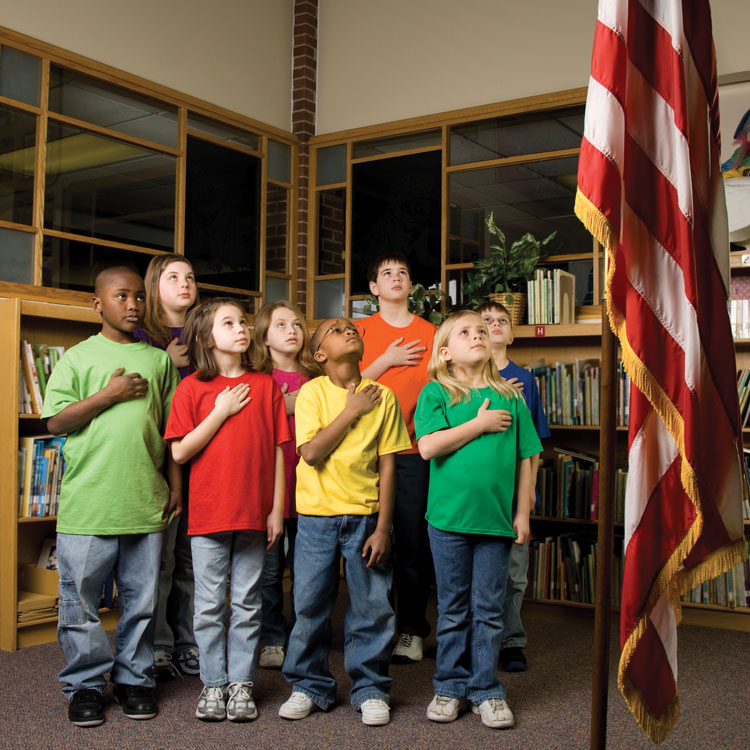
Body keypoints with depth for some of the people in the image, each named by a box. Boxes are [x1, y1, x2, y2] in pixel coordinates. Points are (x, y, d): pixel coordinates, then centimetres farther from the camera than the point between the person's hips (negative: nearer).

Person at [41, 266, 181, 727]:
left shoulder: (158, 360, 12)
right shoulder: (78, 357, 4)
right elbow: (56, 422, -3)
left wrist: (175, 484, 10)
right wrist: (109, 394, -11)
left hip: (146, 504, 2)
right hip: (87, 504, -2)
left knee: (142, 599, 10)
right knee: (82, 601, 5)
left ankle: (135, 678, 25)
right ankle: (85, 684, 21)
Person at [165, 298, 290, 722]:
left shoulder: (265, 385, 5)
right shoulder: (193, 388, 1)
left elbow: (278, 451, 4)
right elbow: (179, 452, -6)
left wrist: (277, 510, 0)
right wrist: (221, 412, -11)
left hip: (254, 514, 1)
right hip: (208, 513, -1)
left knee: (247, 605, 9)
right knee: (210, 606, 7)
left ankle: (241, 683, 20)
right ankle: (213, 683, 21)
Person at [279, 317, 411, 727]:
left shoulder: (382, 396, 0)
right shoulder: (312, 391, -3)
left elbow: (386, 466, 0)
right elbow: (311, 452, -14)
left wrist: (383, 527, -4)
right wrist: (351, 410, -12)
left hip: (365, 515, 1)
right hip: (316, 514, 0)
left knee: (371, 607, 5)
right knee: (310, 604, 8)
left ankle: (370, 688, 22)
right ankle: (310, 685, 25)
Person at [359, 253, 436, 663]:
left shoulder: (429, 333, 9)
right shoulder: (361, 330, 7)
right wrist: (386, 361, -8)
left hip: (413, 449, 0)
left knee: (413, 540, 1)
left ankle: (411, 629, 13)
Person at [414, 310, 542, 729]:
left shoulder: (509, 397, 6)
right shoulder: (436, 393, -1)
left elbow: (524, 459, 8)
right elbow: (429, 446, -16)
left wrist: (522, 512, 4)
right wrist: (480, 423, -13)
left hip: (497, 519, 2)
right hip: (449, 517, -1)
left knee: (489, 610, 9)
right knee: (453, 610, 11)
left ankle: (486, 689, 22)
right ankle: (451, 687, 24)